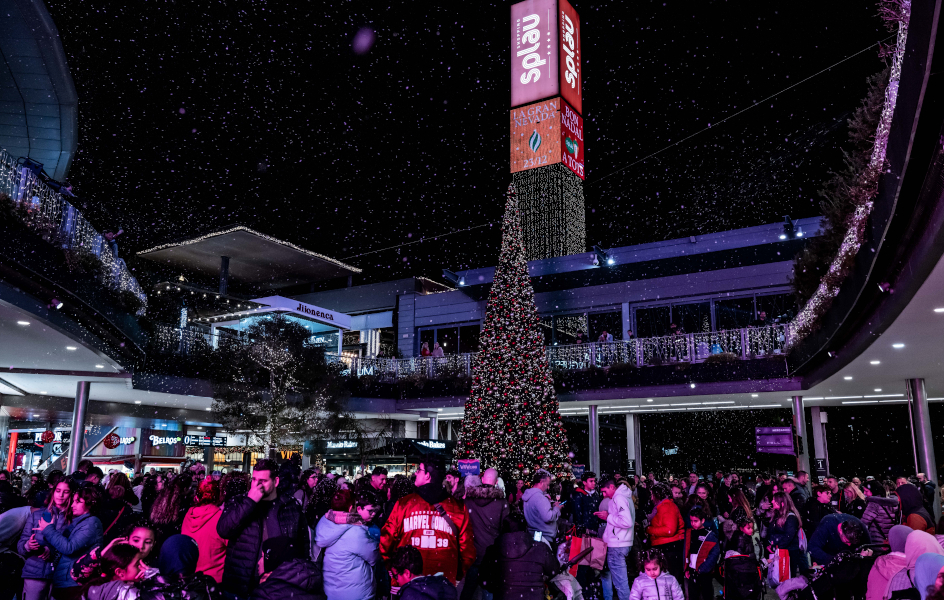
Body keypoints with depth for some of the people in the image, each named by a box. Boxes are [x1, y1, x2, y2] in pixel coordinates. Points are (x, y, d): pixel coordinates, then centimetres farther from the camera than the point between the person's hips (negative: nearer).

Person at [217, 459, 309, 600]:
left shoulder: (292, 507, 2)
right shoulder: (238, 503, 2)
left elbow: (303, 545, 8)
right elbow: (223, 530, -14)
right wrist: (249, 501, -17)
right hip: (241, 587, 0)